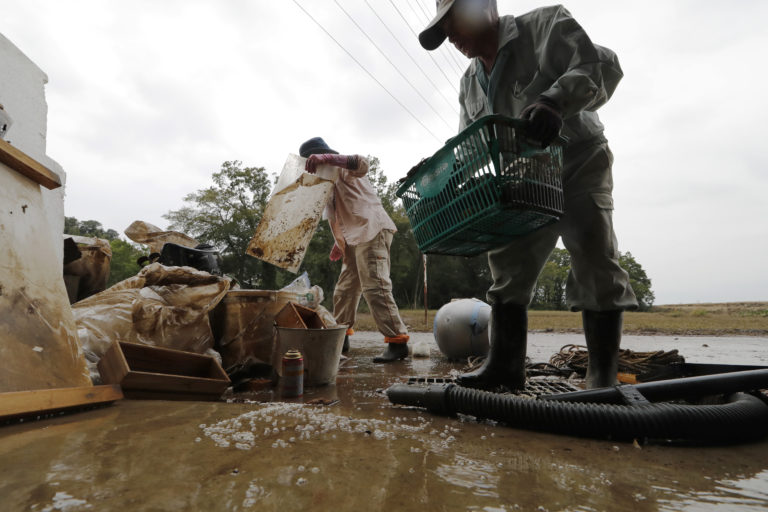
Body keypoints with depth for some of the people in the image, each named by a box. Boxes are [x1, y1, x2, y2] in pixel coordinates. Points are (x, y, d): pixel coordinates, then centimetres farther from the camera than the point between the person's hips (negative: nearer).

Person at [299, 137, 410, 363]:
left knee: (375, 287, -17)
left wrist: (325, 157, -33)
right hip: (355, 239, 10)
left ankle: (398, 342, -14)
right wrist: (340, 243, 20)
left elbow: (362, 165, -27)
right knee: (345, 289, 14)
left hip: (372, 230, -10)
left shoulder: (342, 168, -2)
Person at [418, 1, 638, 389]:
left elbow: (601, 65, -19)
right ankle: (505, 364, 10)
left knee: (595, 263, -16)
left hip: (578, 167, -6)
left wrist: (555, 100, -38)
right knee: (507, 268, 2)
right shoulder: (469, 84, 11)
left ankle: (603, 378, -8)